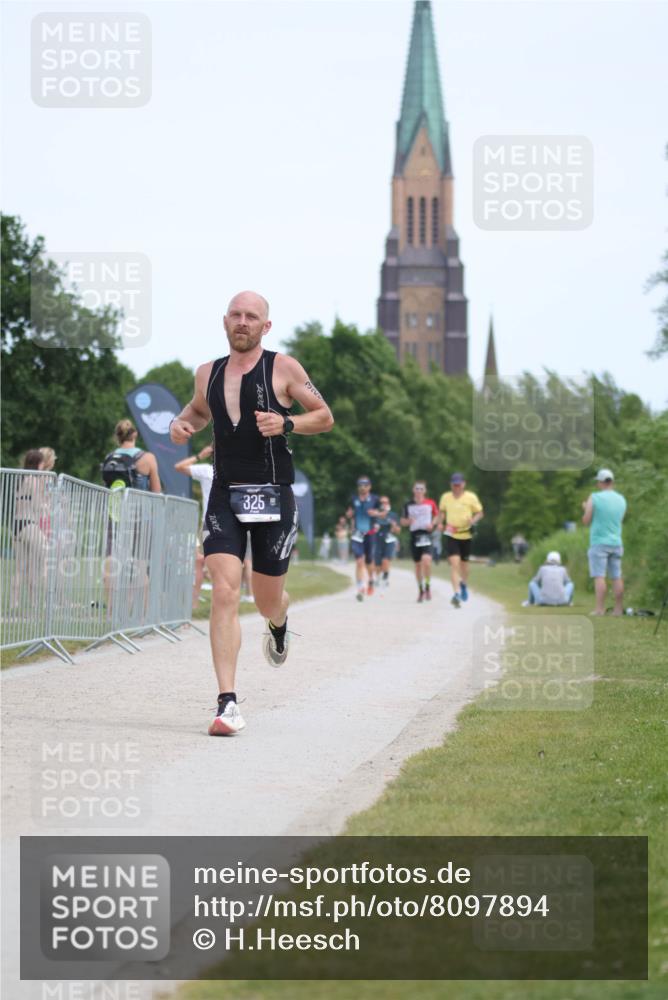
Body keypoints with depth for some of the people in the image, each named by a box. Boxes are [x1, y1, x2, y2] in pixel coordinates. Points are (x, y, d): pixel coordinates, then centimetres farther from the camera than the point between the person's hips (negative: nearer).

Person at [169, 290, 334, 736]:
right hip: (225, 497, 2)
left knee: (268, 601, 9)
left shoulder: (283, 368, -1)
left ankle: (279, 624, 51)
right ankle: (228, 703, -18)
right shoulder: (208, 373, 9)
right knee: (225, 593, -16)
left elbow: (325, 416, 3)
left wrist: (286, 423, -16)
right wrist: (182, 424, 7)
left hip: (273, 497, -1)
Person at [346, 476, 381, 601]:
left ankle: (370, 580, 40)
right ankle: (360, 589, -14)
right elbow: (349, 513, 17)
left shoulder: (374, 499, 1)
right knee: (359, 561, -11)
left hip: (370, 534, 0)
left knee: (369, 561, 10)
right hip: (357, 533, 0)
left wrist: (376, 513, -15)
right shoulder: (354, 499, 6)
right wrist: (349, 514, -6)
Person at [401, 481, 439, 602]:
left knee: (426, 560, -22)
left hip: (426, 534, -2)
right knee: (418, 564, 9)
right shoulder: (408, 505, 6)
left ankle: (427, 586, -4)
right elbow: (403, 521, 13)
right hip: (414, 534, 2)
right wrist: (408, 521, -10)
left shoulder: (430, 503, 2)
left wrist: (432, 524, -3)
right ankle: (421, 590, 22)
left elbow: (437, 515, 16)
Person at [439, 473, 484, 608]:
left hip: (466, 535, 0)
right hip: (451, 535, 0)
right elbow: (442, 512, 19)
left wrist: (473, 520, -17)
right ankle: (457, 593, -20)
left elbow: (480, 513, 3)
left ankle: (464, 584, 46)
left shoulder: (471, 497, -2)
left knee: (464, 563, 14)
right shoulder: (445, 497, 3)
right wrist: (441, 522, 0)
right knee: (454, 563, -16)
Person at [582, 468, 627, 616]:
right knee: (617, 577, 6)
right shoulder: (621, 500, 8)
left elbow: (586, 521, -6)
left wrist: (585, 509, 14)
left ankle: (600, 608, -13)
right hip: (616, 542, 5)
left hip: (599, 542, -5)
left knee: (599, 576, -7)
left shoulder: (594, 498, -8)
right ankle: (618, 609, 6)